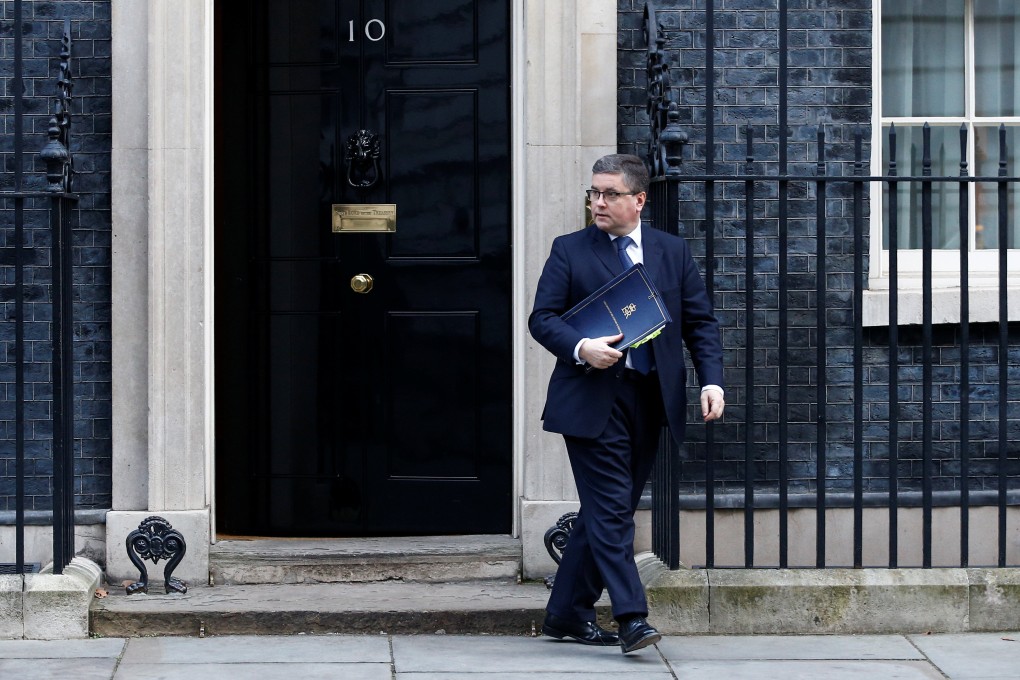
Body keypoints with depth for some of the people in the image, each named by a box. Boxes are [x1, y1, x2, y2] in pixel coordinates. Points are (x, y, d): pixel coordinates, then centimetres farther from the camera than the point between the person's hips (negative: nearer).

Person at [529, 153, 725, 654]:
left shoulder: (672, 252, 11)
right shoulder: (569, 250, 4)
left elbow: (701, 322, 11)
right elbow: (542, 317, -1)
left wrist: (711, 380, -3)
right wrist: (581, 349, -20)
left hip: (649, 399, 3)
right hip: (592, 399, -3)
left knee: (608, 511, 8)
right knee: (611, 509, -10)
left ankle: (567, 613, 18)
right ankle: (631, 617, -13)